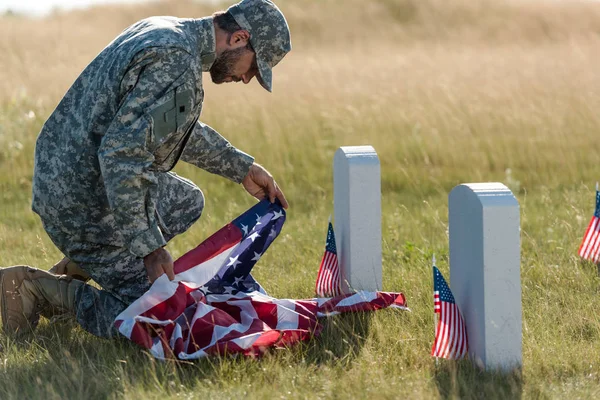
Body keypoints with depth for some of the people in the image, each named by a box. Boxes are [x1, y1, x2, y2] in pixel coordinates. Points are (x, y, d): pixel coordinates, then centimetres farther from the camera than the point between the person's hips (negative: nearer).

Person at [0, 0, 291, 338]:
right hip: (87, 205, -10)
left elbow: (178, 127, 25)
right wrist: (149, 246, -27)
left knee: (188, 203, 30)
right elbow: (121, 155, -31)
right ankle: (36, 287, -2)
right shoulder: (177, 66, -25)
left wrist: (243, 169, 27)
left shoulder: (161, 31, 8)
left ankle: (73, 270, 20)